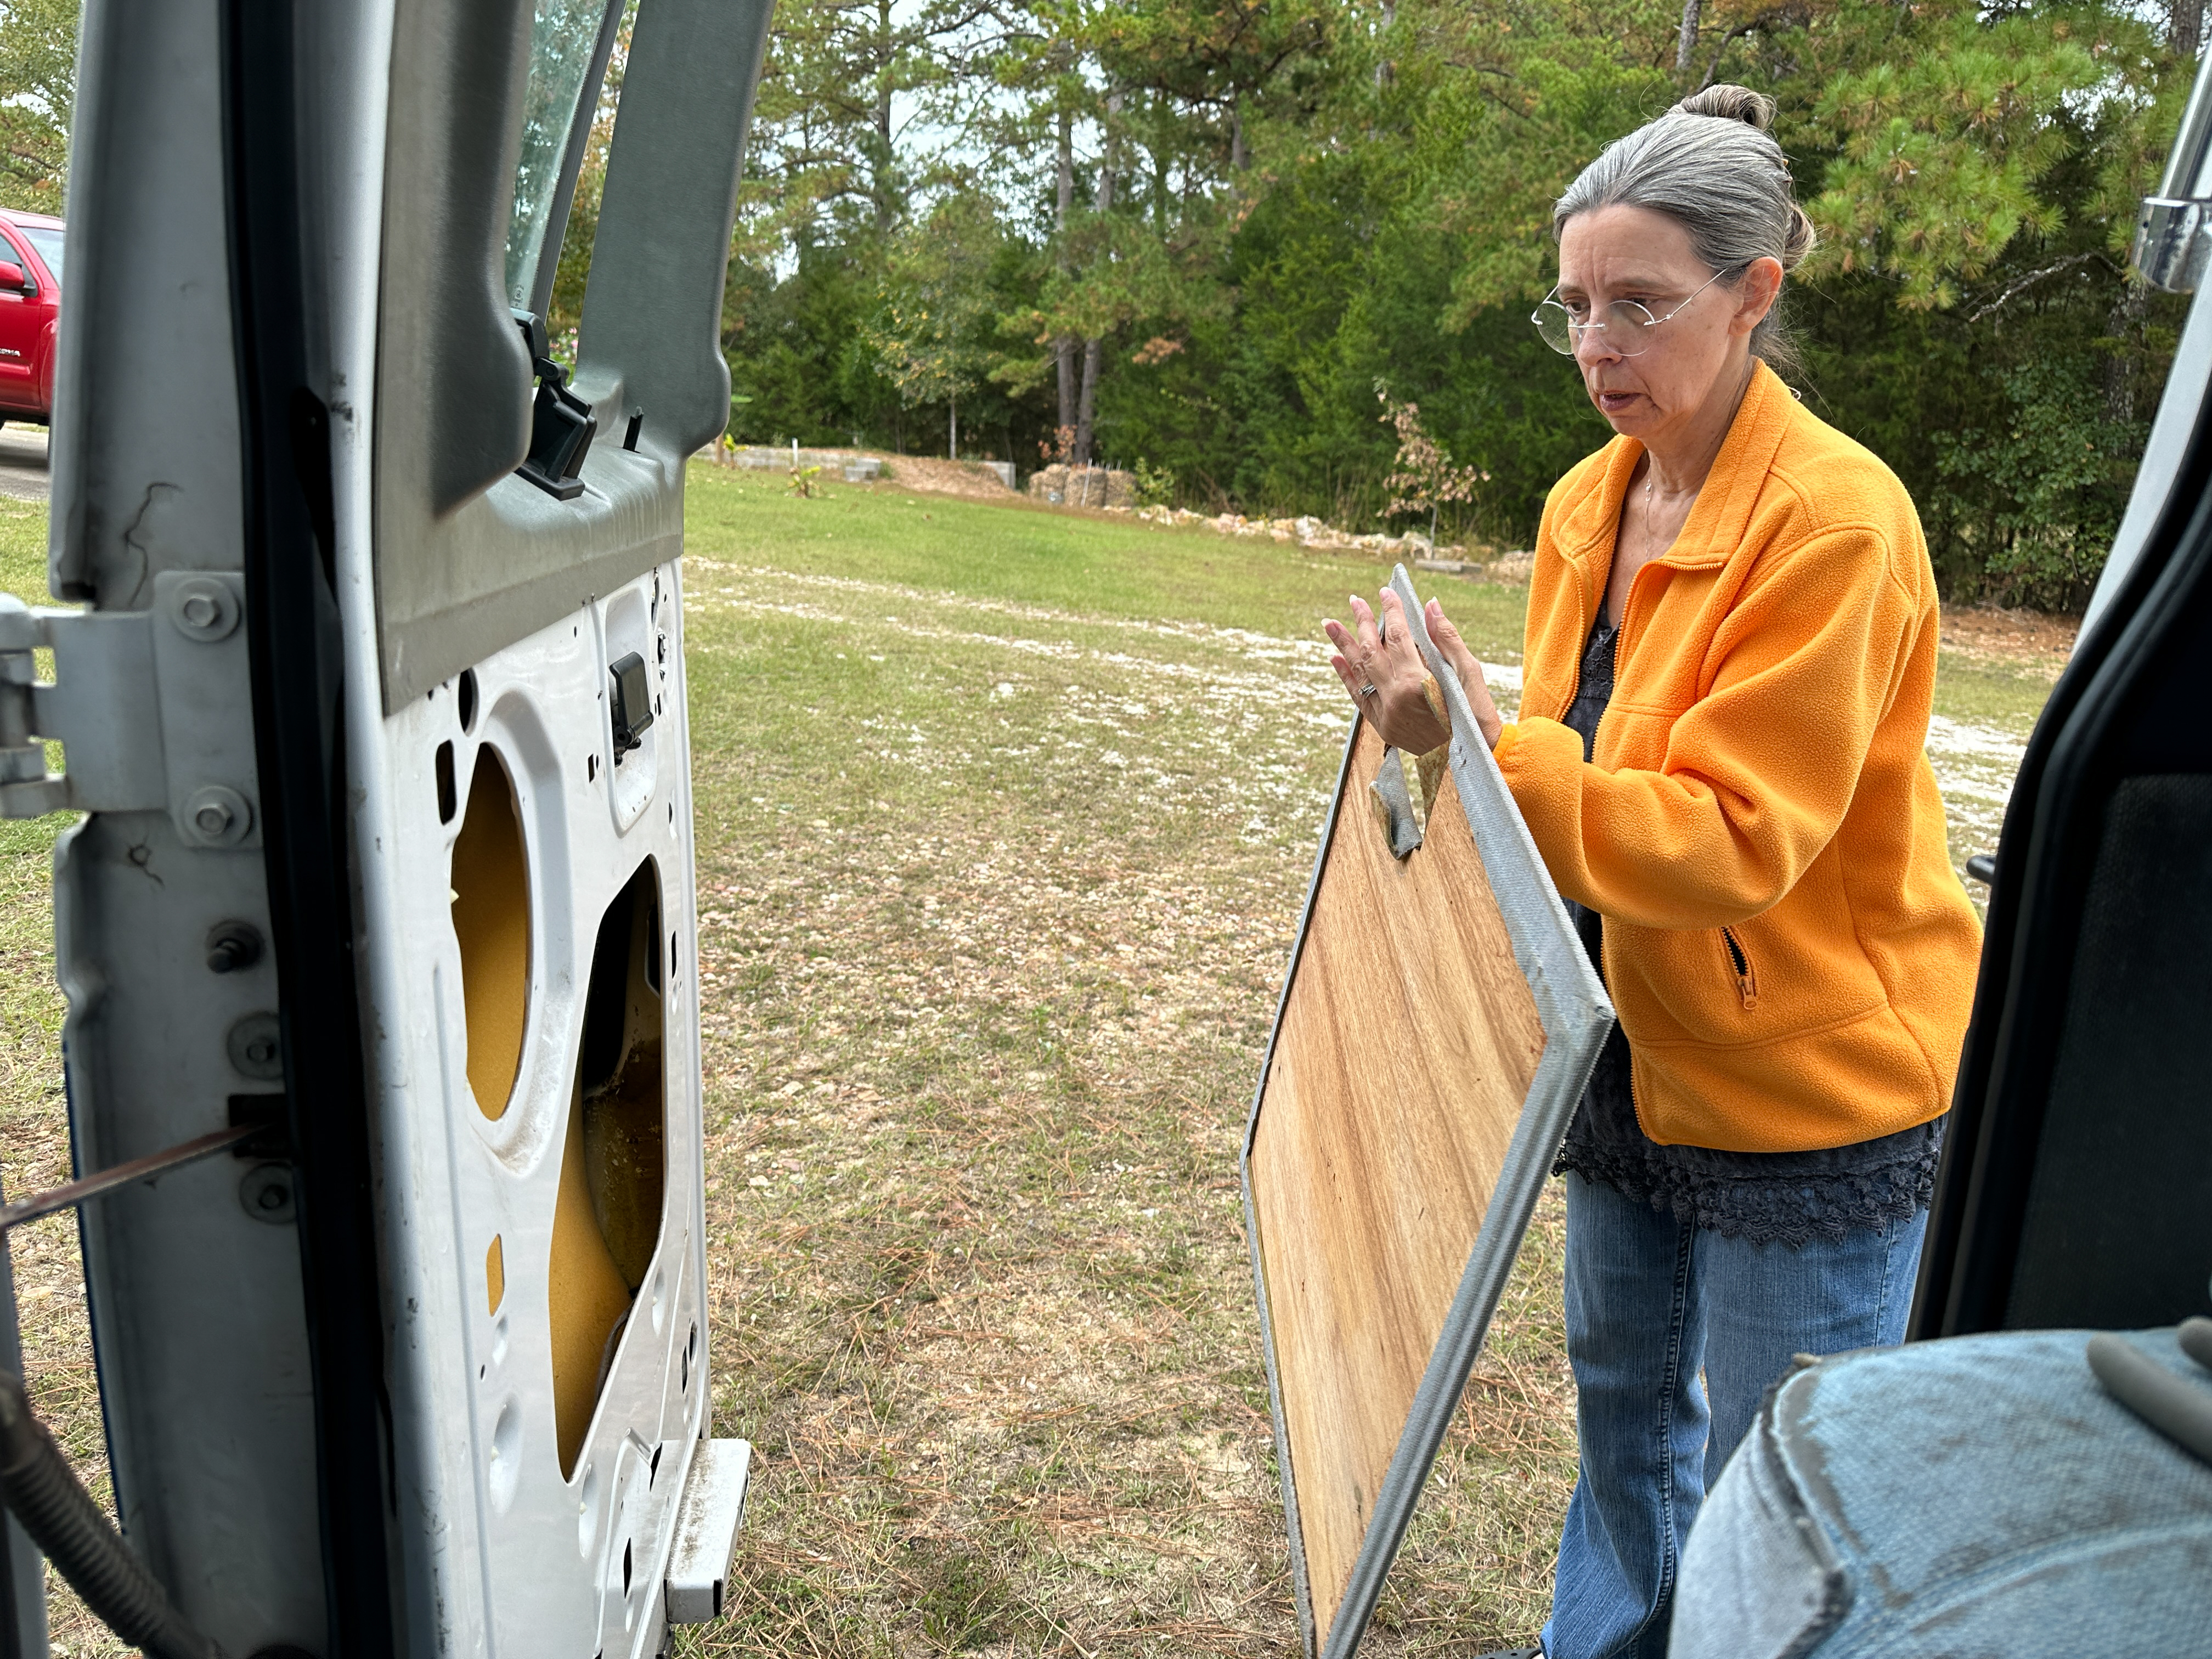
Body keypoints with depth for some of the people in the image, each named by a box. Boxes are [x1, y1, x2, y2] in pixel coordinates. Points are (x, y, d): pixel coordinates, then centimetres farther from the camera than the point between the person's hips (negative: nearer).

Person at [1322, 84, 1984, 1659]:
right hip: (1636, 1053, 8)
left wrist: (1482, 746, -35)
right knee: (1626, 1390, 25)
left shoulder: (1836, 522, -22)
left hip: (1809, 1079, -7)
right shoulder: (1587, 505, 2)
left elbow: (1735, 845, -28)